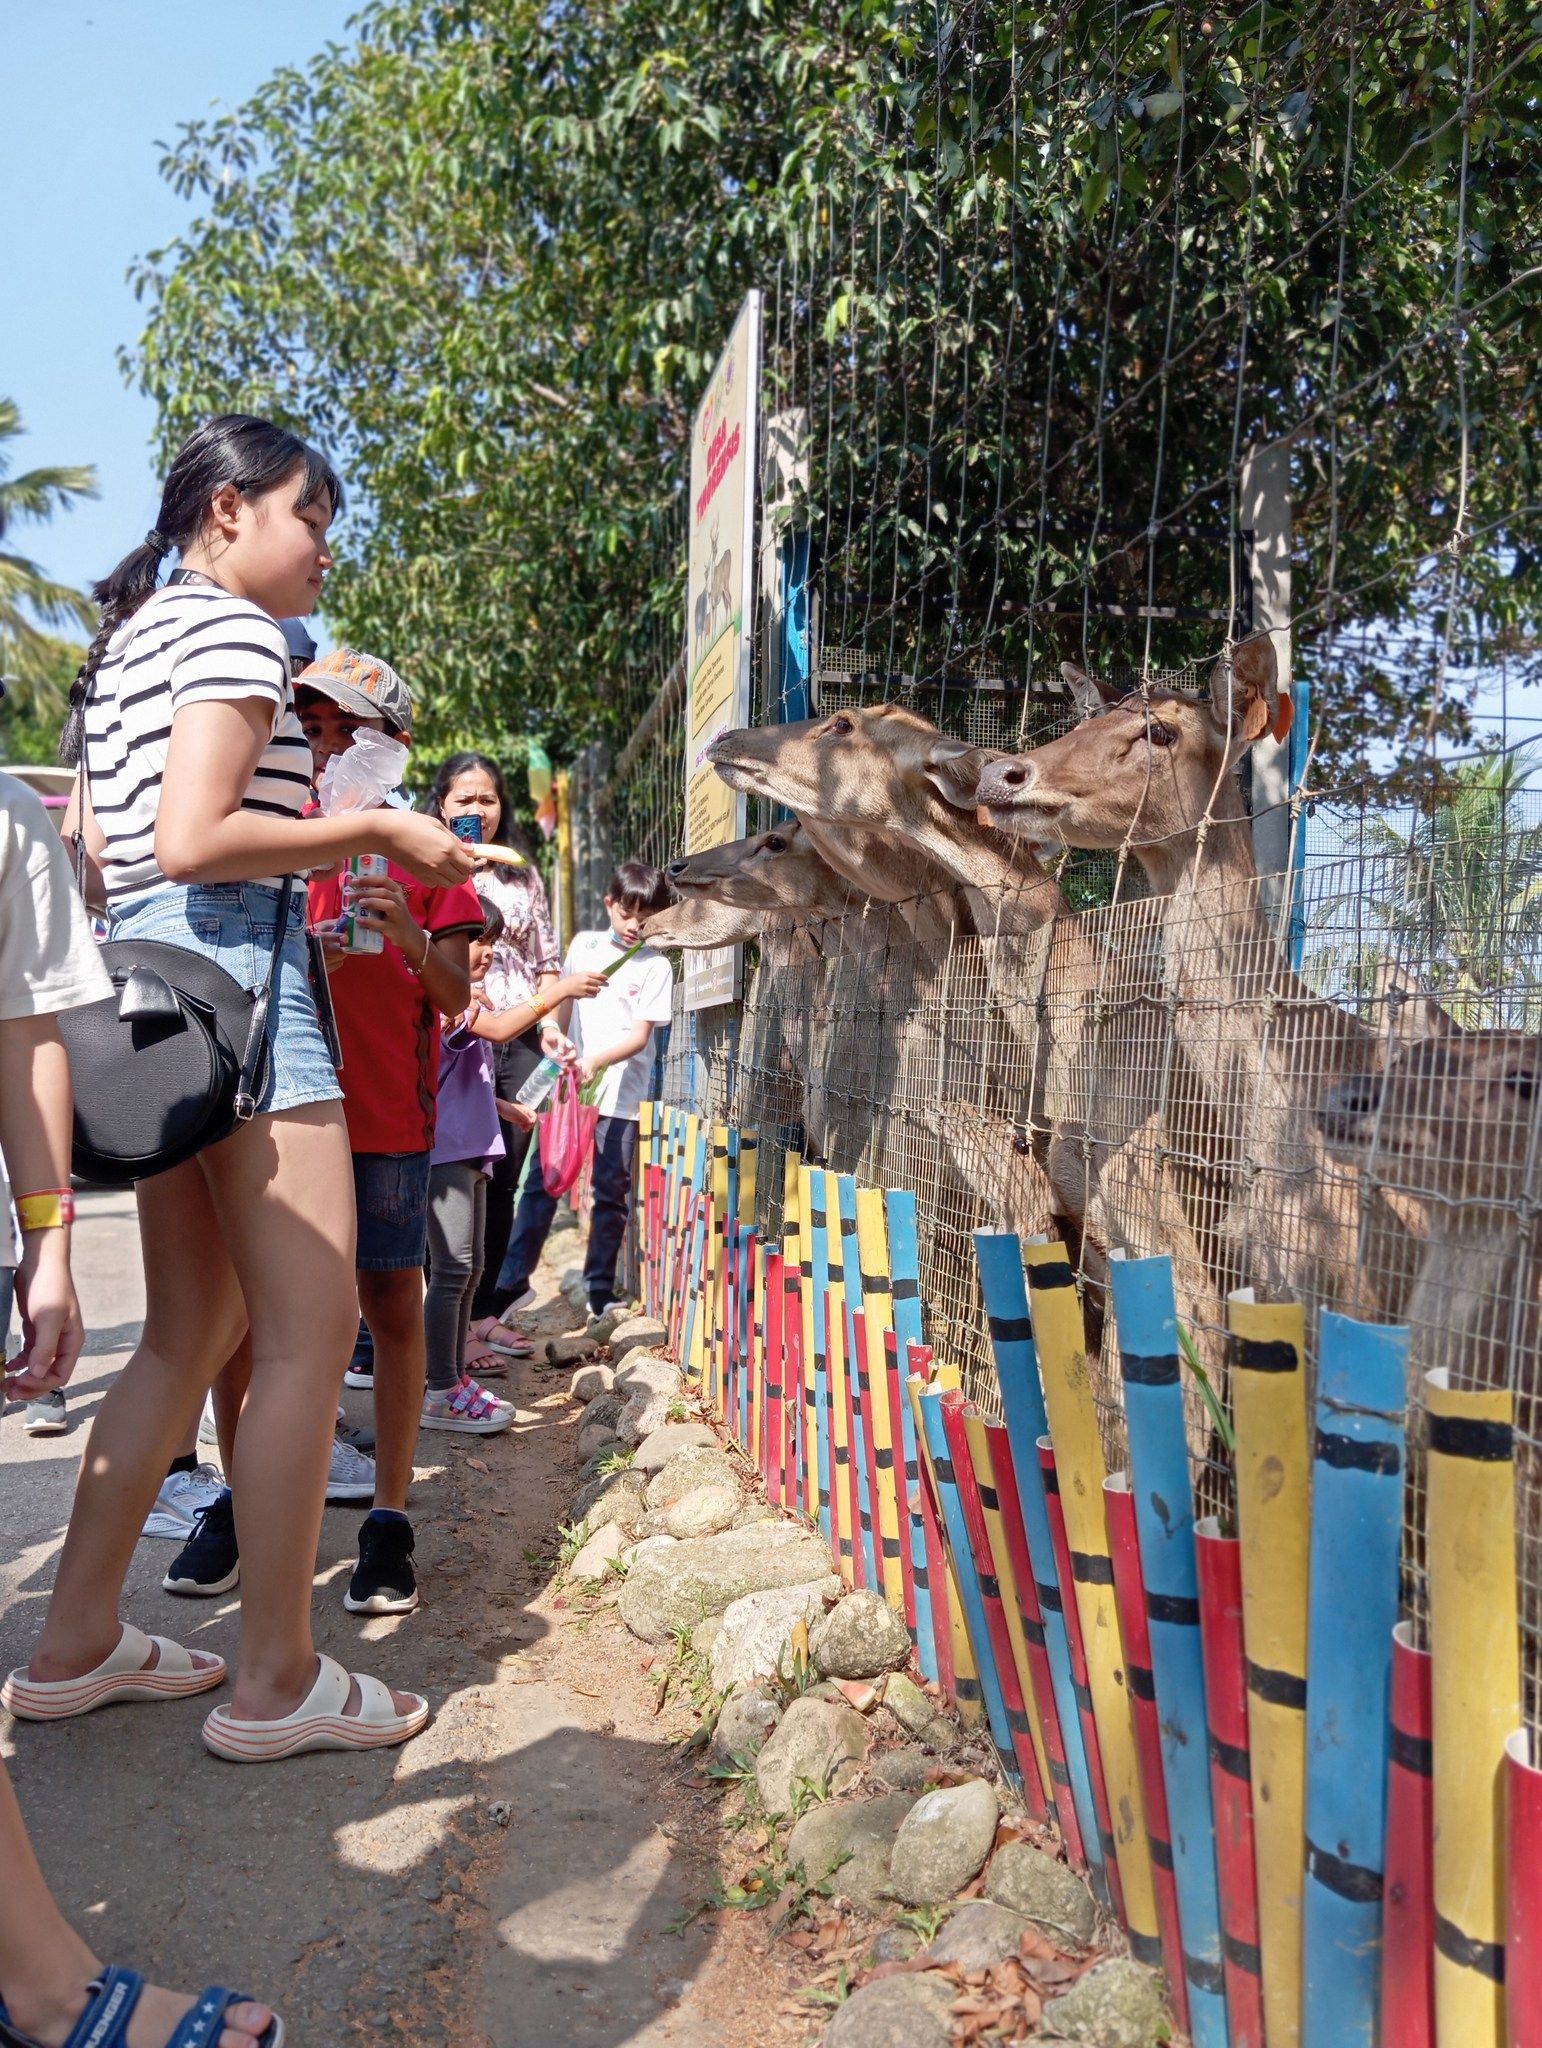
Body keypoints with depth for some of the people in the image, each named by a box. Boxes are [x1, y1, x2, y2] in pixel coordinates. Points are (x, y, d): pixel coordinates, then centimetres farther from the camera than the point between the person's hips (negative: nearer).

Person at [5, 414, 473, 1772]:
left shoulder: (128, 641, 23)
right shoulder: (234, 629, -6)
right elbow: (195, 840, -19)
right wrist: (374, 831, -10)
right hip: (235, 964, -10)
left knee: (192, 1332, 15)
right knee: (310, 1332, -5)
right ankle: (277, 1681, 4)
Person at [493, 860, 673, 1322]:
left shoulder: (655, 967, -1)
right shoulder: (583, 944, 8)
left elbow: (641, 1035, -7)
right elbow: (563, 1003, 15)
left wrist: (598, 1060, -21)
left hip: (620, 1095, -2)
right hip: (569, 1083, 2)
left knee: (612, 1193, 5)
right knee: (542, 1181, 0)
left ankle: (600, 1288, 16)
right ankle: (513, 1280, 6)